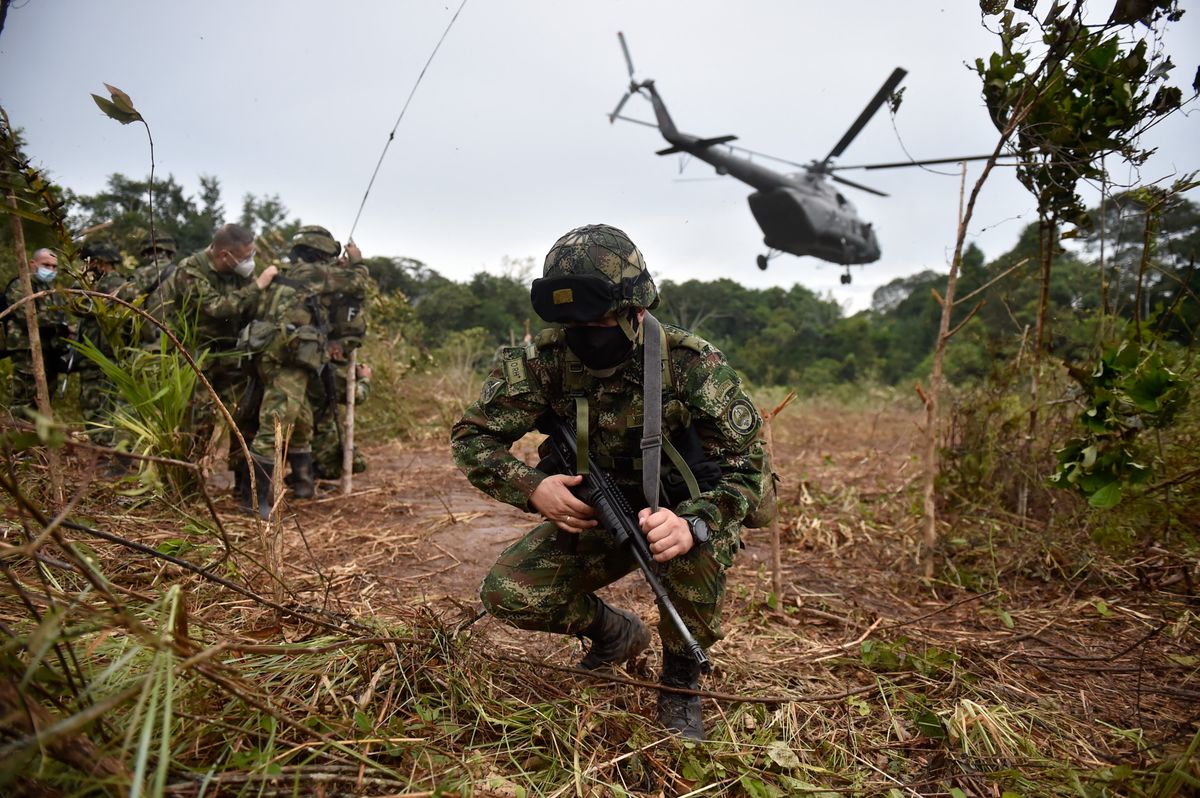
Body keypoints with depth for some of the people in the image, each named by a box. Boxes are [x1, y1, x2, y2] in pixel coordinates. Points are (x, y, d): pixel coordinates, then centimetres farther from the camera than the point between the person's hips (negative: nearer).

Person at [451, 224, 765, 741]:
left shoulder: (693, 364, -25)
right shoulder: (547, 360, -19)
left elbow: (743, 466, -24)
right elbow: (471, 437, -11)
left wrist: (690, 522, -44)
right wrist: (533, 488, -30)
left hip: (679, 511, -3)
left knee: (698, 546, -37)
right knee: (507, 595, -15)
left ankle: (680, 681, -6)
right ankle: (616, 634, 16)